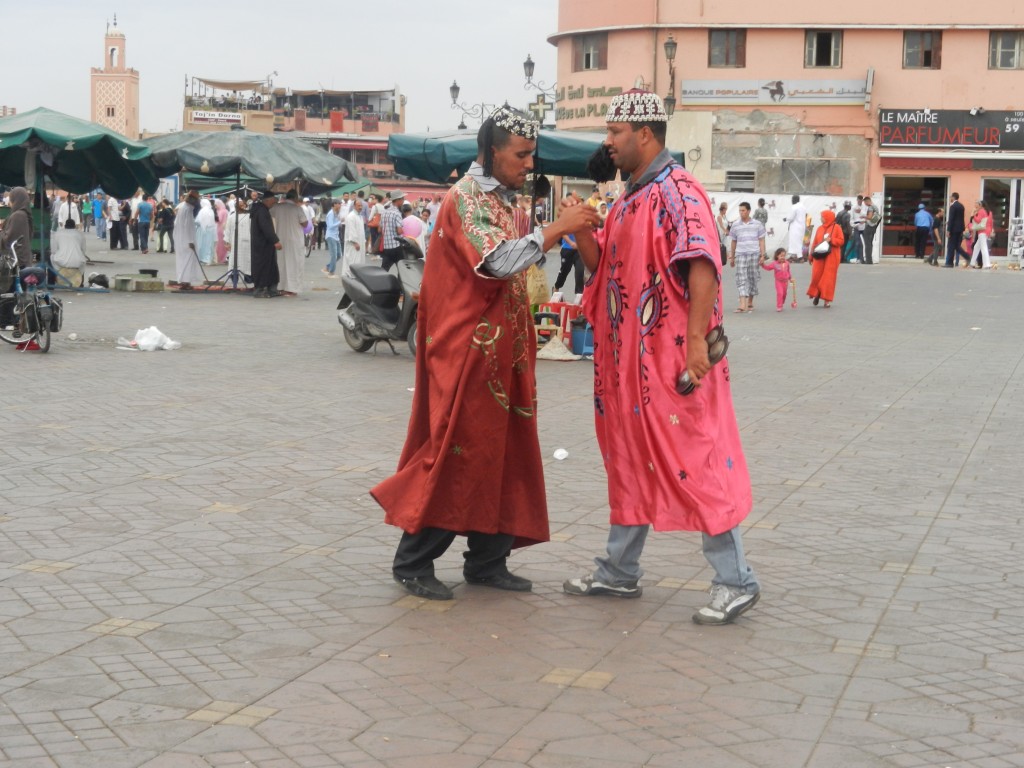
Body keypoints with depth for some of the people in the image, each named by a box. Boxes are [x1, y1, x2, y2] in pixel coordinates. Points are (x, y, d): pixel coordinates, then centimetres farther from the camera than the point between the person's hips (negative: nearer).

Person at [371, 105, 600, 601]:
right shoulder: (466, 199, -13)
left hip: (501, 352, 9)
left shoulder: (499, 200, 15)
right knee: (455, 453, -5)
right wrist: (556, 228, -23)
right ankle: (413, 562, 6)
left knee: (501, 452, 9)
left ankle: (487, 561, 17)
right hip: (467, 350, -9)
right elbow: (500, 261, -27)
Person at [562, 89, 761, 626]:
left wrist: (697, 339, -29)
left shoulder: (677, 191, -13)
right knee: (629, 459, 16)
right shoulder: (628, 199, 16)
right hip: (627, 356, 10)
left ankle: (734, 582, 1)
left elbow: (702, 264, -23)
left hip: (670, 356, -10)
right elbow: (603, 265, 19)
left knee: (694, 462, -6)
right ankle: (620, 571, 26)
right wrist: (580, 229, 1)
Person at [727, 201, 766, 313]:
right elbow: (733, 242, 13)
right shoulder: (735, 225, 8)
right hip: (740, 255, 0)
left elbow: (761, 241, 6)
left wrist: (762, 255, -1)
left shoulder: (757, 224, 5)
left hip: (754, 254, 0)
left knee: (753, 278, 6)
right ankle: (742, 304, -19)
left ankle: (750, 303, 20)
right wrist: (731, 257, 12)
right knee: (741, 279, -11)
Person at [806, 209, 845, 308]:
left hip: (831, 256, -3)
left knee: (829, 277, -2)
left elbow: (841, 241, -3)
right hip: (819, 256, 3)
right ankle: (816, 294, 19)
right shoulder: (820, 228, 11)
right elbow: (815, 242, 11)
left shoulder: (836, 227, 0)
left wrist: (831, 240, -18)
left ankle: (827, 300, 4)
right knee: (817, 276, -3)